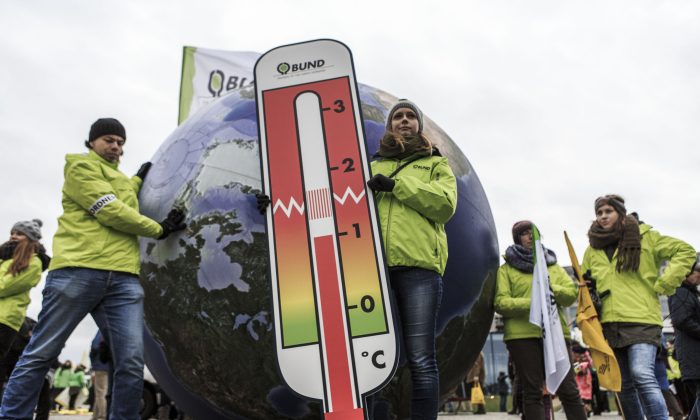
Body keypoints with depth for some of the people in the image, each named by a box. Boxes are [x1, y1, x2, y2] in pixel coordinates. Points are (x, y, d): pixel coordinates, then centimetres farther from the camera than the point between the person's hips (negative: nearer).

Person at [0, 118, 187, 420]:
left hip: (124, 277, 6)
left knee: (132, 363, -5)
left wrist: (139, 179, 40)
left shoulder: (120, 180, 34)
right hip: (79, 270, -6)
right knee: (40, 355, 0)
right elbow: (110, 212, -4)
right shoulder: (81, 166, 7)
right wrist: (159, 228, 4)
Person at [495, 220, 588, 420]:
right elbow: (500, 303, -4)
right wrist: (531, 303, -17)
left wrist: (552, 288, -13)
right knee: (532, 392, 0)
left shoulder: (552, 265, 21)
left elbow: (572, 293, 8)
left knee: (569, 390, 2)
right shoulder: (506, 269, 9)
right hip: (522, 335, -3)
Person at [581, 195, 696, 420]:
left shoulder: (644, 236, 3)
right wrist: (587, 288, 1)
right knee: (624, 385, 11)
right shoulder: (592, 250, 15)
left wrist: (662, 284, -5)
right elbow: (586, 285, 25)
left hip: (641, 320, -5)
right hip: (609, 325, 5)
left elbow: (685, 251, 3)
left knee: (642, 375, -22)